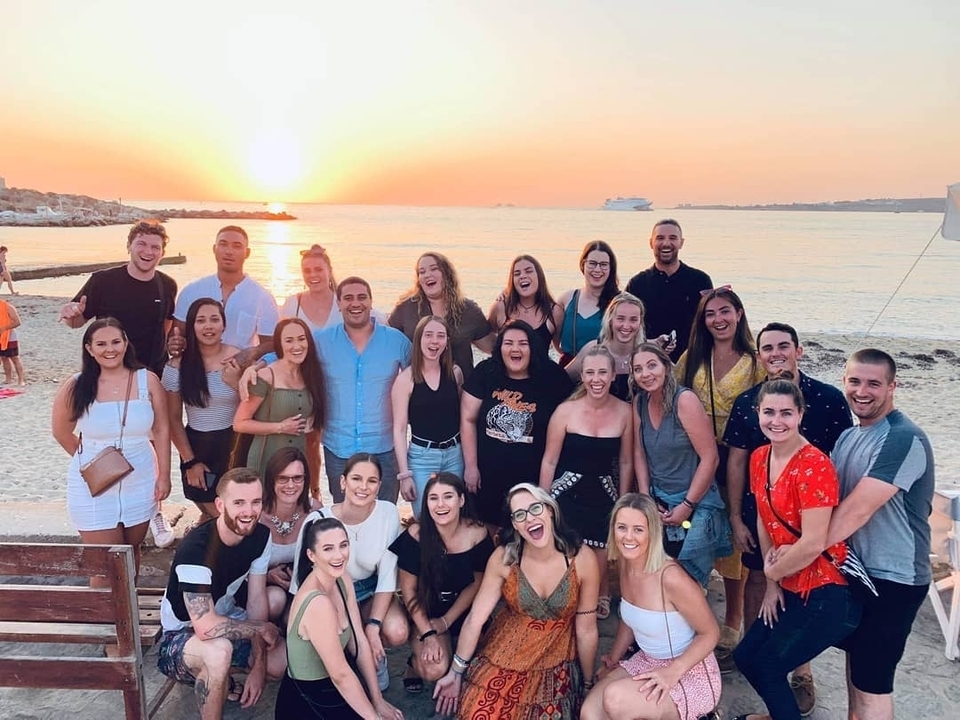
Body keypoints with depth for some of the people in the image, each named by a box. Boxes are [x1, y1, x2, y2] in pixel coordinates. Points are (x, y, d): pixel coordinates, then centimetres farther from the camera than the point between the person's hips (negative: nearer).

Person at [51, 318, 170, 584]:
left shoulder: (147, 380, -6)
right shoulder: (75, 387, -10)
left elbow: (161, 430, -1)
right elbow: (61, 433, 6)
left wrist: (164, 475, -2)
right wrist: (90, 459, 6)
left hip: (140, 485, 2)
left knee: (131, 553, 18)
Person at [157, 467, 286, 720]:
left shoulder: (260, 536, -12)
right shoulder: (196, 549, -33)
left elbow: (256, 600, -7)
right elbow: (205, 627, -39)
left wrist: (258, 667, -12)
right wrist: (263, 628, -23)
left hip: (227, 624, 7)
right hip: (180, 636, -7)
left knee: (287, 663, -10)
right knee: (219, 650, -39)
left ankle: (220, 680, 15)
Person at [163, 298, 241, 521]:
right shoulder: (177, 366, -6)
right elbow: (173, 419, 0)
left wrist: (237, 383, -21)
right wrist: (189, 461, -3)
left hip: (234, 446, 1)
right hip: (197, 447, 0)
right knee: (217, 517, 10)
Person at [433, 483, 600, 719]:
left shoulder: (582, 559, -19)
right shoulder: (503, 558, -16)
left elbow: (586, 630, -8)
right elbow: (475, 619, -9)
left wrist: (588, 685, 3)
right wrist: (455, 672, -4)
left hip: (555, 661, 0)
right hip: (506, 654, 0)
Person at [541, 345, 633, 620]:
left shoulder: (624, 412, -5)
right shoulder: (565, 411, -11)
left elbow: (625, 462, 5)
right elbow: (549, 461, -4)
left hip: (604, 497, 2)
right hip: (567, 495, -2)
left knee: (601, 564, 10)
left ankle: (602, 602, 38)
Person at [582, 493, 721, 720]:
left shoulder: (671, 578, -27)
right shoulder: (625, 563, -4)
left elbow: (710, 633, -16)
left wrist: (673, 672, -25)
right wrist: (613, 659, 10)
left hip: (691, 673, -6)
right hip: (647, 662, 6)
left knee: (615, 699, -28)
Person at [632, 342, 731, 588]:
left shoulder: (685, 400, -17)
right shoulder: (640, 403, 1)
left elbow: (710, 458, -17)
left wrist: (687, 506, -13)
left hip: (695, 505, -5)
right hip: (658, 504, 5)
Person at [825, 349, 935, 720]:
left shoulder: (904, 439, -21)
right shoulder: (848, 436, 7)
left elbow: (858, 510, -27)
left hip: (891, 578, -8)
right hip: (854, 568, 8)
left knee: (872, 680, 1)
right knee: (855, 657, 23)